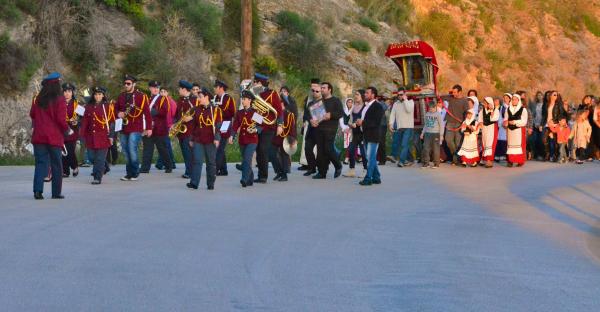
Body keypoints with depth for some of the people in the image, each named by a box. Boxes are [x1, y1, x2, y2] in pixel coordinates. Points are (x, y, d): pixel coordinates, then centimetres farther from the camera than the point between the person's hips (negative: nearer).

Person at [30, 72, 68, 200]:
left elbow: (32, 115, 12)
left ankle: (38, 190, -9)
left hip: (38, 136, 4)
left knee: (40, 163, 5)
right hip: (55, 137, -4)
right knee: (56, 165, 7)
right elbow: (61, 119, -13)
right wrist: (67, 129, 4)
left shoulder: (38, 99, 4)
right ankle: (56, 192, 11)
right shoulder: (59, 100, -11)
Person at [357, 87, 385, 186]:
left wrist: (363, 122, -19)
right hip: (366, 135, 9)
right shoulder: (366, 106, 17)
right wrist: (359, 122, 2)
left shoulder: (378, 106, -10)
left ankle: (368, 178, -6)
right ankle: (376, 177, 20)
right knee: (371, 158, 12)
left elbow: (376, 122, -18)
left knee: (370, 158, -8)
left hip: (373, 136, -9)